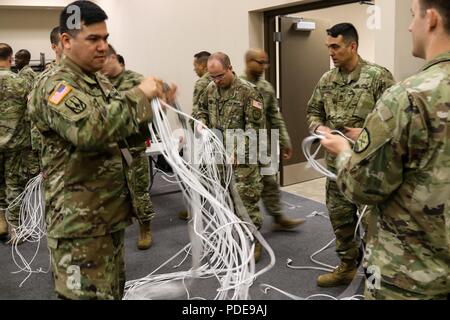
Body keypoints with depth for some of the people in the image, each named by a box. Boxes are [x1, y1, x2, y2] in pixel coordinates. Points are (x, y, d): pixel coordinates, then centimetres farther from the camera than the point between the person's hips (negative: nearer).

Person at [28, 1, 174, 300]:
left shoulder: (101, 82, 14)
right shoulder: (55, 86, -15)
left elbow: (123, 129, 24)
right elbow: (90, 131, -35)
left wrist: (154, 104, 7)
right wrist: (139, 94, -24)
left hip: (109, 212, 9)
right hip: (80, 220, -9)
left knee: (113, 289, 19)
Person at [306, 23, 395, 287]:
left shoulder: (378, 76, -10)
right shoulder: (327, 80, 7)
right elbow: (313, 112, 17)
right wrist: (319, 128, -5)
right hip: (337, 161, 6)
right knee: (340, 216, 14)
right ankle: (348, 266, 32)